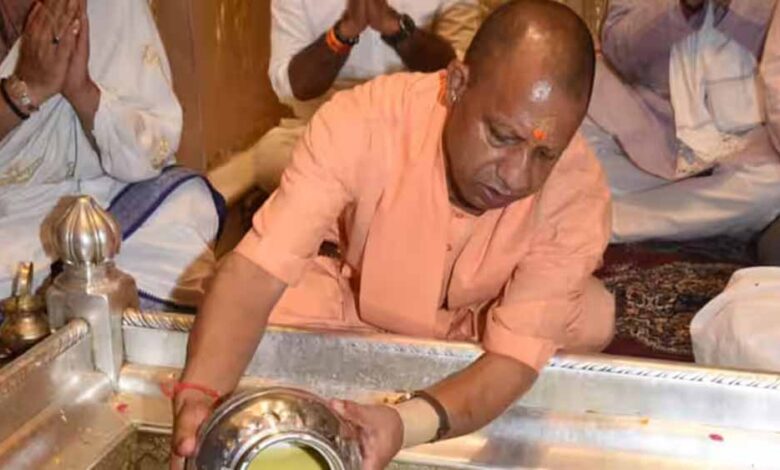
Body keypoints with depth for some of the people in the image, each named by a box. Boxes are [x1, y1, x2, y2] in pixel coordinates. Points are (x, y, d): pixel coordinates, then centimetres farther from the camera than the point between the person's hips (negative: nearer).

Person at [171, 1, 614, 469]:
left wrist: (407, 423, -53)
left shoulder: (579, 194, -31)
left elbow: (517, 354, -34)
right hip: (352, 297, -1)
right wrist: (199, 397, -54)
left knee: (592, 320, -19)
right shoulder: (361, 122, -35)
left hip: (482, 325, 2)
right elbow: (255, 273, -36)